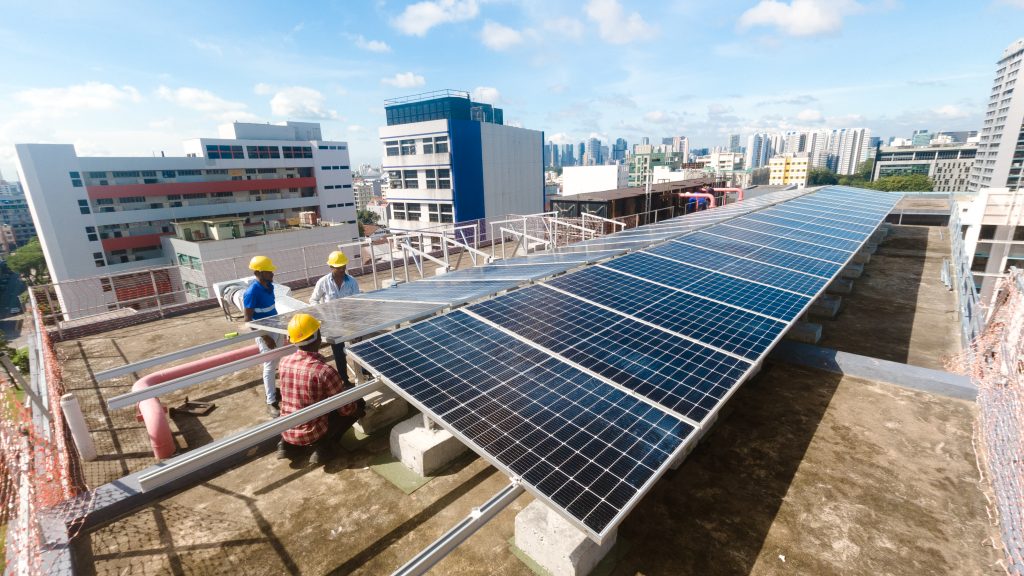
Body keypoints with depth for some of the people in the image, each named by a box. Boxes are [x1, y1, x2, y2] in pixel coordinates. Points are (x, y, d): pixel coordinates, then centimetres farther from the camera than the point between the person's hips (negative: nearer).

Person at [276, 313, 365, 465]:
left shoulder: (284, 362, -7)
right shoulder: (324, 370, -26)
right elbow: (346, 409, -17)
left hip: (287, 431, 6)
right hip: (311, 434, -6)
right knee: (359, 402, 7)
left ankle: (287, 443, 18)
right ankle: (324, 445, -1)